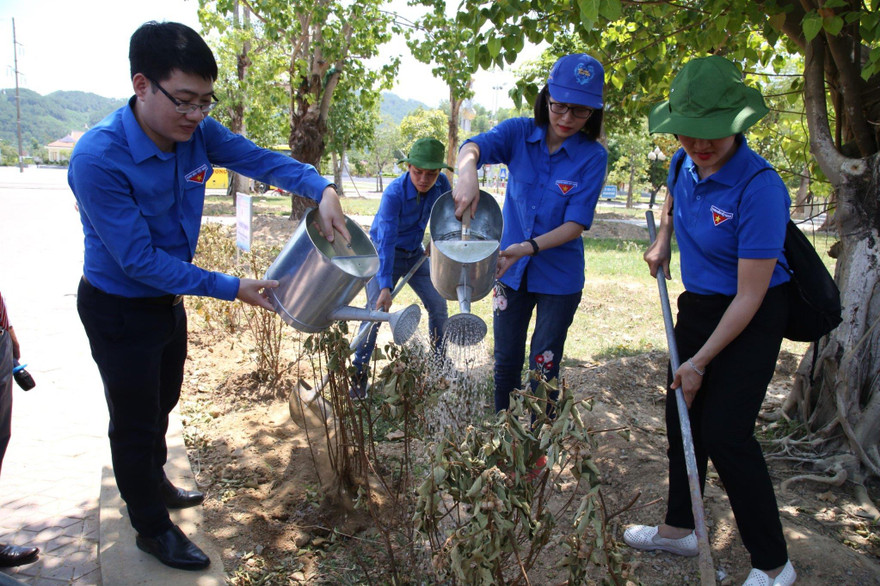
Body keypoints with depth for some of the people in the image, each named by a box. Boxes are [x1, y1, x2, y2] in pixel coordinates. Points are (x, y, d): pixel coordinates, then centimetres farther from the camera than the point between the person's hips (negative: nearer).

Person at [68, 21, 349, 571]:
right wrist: (231, 288, -28)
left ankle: (154, 484, 52)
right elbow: (140, 259, -30)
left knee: (161, 405, 26)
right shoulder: (98, 158, -32)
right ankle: (153, 527, 33)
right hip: (119, 309, -7)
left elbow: (261, 159, -9)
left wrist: (323, 189, -28)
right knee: (135, 421, 11)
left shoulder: (196, 132, -13)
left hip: (169, 298, 7)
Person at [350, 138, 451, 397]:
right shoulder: (394, 194, -31)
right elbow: (387, 241, -36)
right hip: (384, 254, -5)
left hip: (415, 254, 6)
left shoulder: (441, 184, -15)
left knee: (438, 305, 6)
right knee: (376, 310, -16)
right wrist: (385, 286, -42)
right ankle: (358, 373, -6)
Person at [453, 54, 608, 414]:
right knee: (506, 361, 14)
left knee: (544, 367, 7)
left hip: (559, 277, -2)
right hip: (511, 270, 2)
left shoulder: (592, 157, -12)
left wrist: (529, 247, -32)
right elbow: (472, 147, -26)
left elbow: (576, 224, -17)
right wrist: (467, 175, -49)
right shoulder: (520, 133, -7)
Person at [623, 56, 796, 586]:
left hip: (749, 322, -8)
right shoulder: (684, 164, -4)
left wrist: (700, 362, -18)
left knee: (725, 434, -9)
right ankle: (680, 529, 34)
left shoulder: (758, 187, -27)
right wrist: (662, 239, 9)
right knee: (683, 418, 15)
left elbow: (749, 296, -24)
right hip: (697, 305, 8)